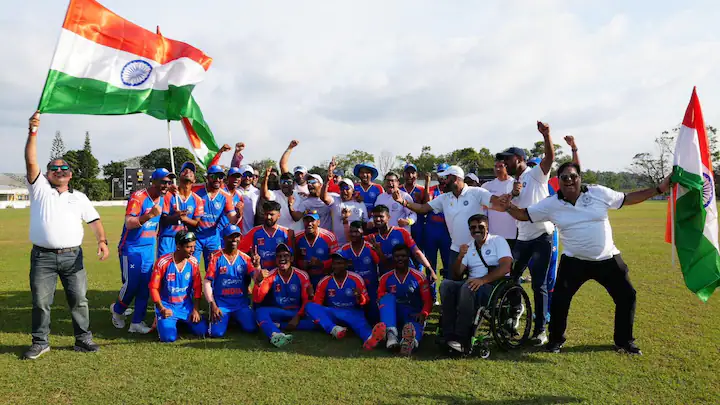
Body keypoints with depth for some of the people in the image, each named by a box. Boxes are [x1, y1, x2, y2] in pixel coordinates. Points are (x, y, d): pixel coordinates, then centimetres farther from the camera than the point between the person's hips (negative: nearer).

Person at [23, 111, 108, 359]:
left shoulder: (79, 197, 15)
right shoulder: (39, 188, 8)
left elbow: (94, 220, 8)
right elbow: (31, 162, -5)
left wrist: (102, 240, -10)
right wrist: (33, 133, -14)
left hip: (72, 256, 2)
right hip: (43, 257, -1)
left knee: (79, 299, 4)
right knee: (40, 302, 3)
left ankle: (83, 339, 14)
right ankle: (40, 343, 17)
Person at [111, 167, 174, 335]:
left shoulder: (162, 199, 5)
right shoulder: (138, 197, -17)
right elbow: (128, 223, -25)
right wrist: (150, 214, -36)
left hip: (149, 248, 7)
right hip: (131, 248, -7)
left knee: (145, 285, 5)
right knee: (132, 284, -2)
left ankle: (137, 322, 14)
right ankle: (117, 310, 28)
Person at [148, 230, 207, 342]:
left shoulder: (193, 262, -6)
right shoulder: (163, 262, -16)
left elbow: (197, 288, 1)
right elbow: (153, 288, -9)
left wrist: (196, 309, -4)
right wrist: (162, 309, -14)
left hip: (186, 305, 3)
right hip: (166, 306, -3)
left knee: (202, 330, -10)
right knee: (169, 337, -21)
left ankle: (183, 321, 21)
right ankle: (161, 320, 13)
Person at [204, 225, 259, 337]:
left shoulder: (245, 258, 2)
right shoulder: (216, 258, -3)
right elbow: (207, 282, -5)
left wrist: (257, 266, -28)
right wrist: (213, 305, -12)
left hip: (242, 304, 2)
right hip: (221, 303, -2)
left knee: (251, 328, -15)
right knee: (217, 332, -19)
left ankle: (236, 319, 18)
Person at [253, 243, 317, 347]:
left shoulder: (302, 276, -4)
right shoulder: (271, 276, -3)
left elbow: (307, 300, -3)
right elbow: (257, 299, -12)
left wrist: (298, 317, -18)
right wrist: (258, 282, -30)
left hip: (297, 313, 0)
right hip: (276, 313, 0)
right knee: (260, 311, -30)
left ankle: (278, 326, -24)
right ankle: (275, 335, -59)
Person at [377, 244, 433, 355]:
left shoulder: (419, 277, 1)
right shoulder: (385, 278, 6)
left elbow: (428, 301, 0)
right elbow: (380, 300, 7)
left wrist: (423, 314, -22)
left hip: (414, 316, -2)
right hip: (393, 315, 2)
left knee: (415, 326, -37)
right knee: (388, 296, -26)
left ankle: (412, 340, -76)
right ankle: (391, 333, -45)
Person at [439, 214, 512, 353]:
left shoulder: (498, 241, 3)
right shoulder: (469, 248, 19)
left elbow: (505, 267, -14)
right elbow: (456, 276, 11)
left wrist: (483, 280, -26)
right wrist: (460, 257, -8)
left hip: (495, 285, -5)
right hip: (473, 283, 5)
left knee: (467, 288, -35)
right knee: (446, 284, -22)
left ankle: (462, 339, -32)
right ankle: (450, 336, -27)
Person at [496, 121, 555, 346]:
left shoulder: (536, 173, -2)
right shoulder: (513, 183, 17)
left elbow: (550, 157, -21)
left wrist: (546, 135, -38)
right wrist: (513, 194, -10)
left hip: (542, 237, -7)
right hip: (522, 239, 7)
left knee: (539, 285, -3)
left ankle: (540, 329, 7)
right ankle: (516, 307, 36)